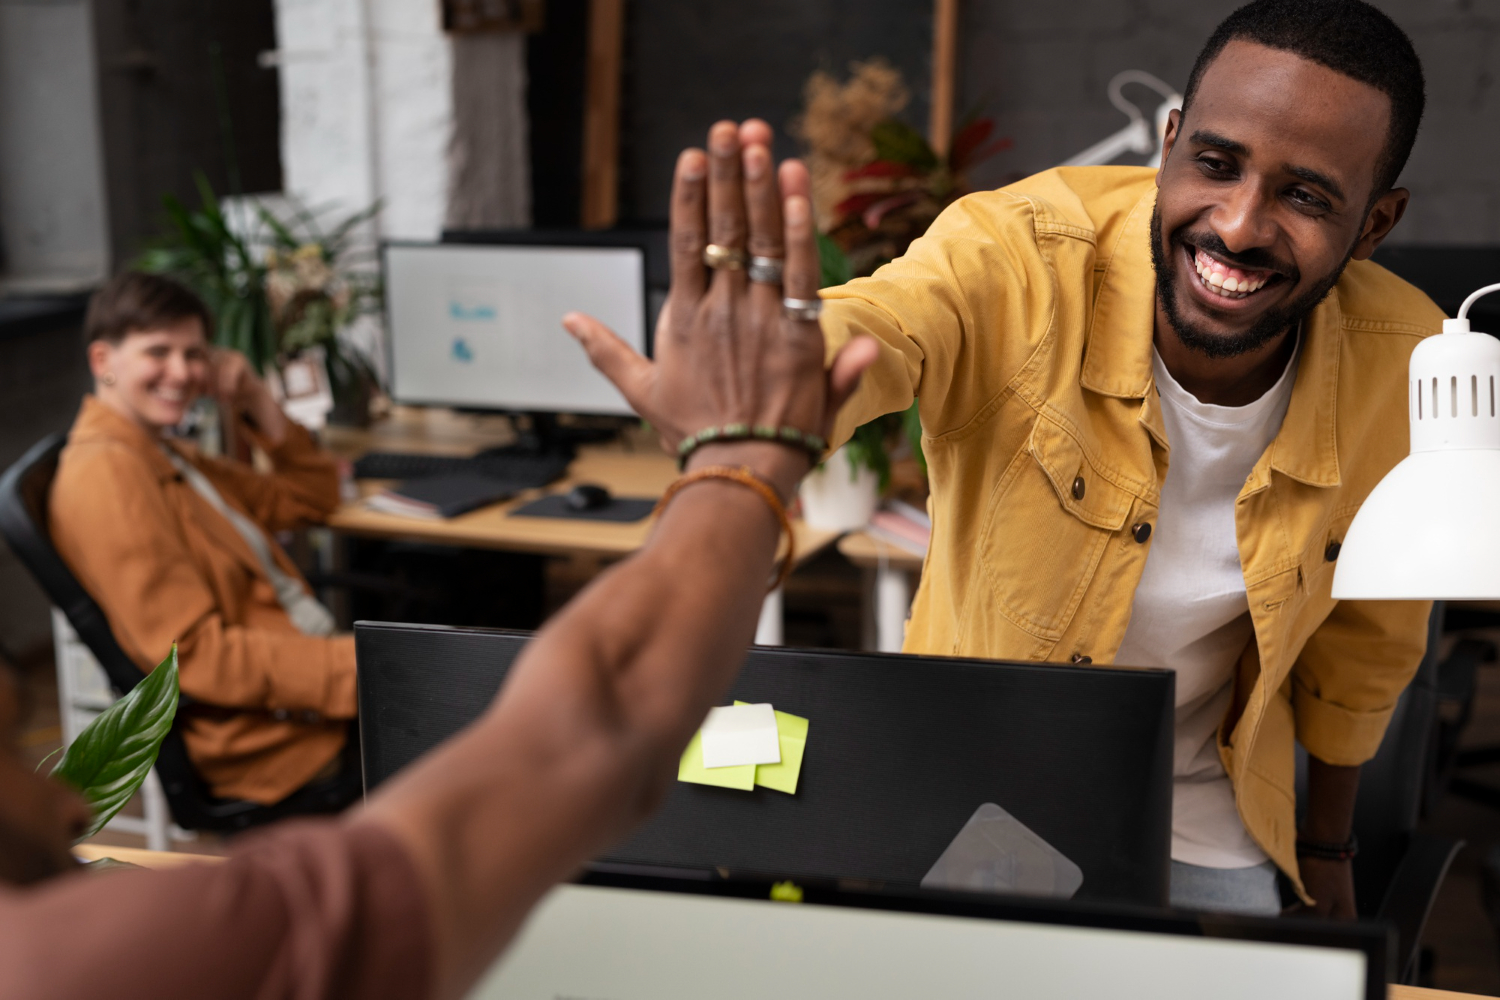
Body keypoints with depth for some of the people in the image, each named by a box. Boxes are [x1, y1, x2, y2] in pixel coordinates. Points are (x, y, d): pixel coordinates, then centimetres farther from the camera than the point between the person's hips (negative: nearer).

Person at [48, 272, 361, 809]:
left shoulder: (163, 457, 15)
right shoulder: (105, 473, -16)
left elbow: (310, 497, 27)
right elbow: (196, 655, -22)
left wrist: (258, 404, 11)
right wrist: (358, 668, -27)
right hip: (281, 746, -10)